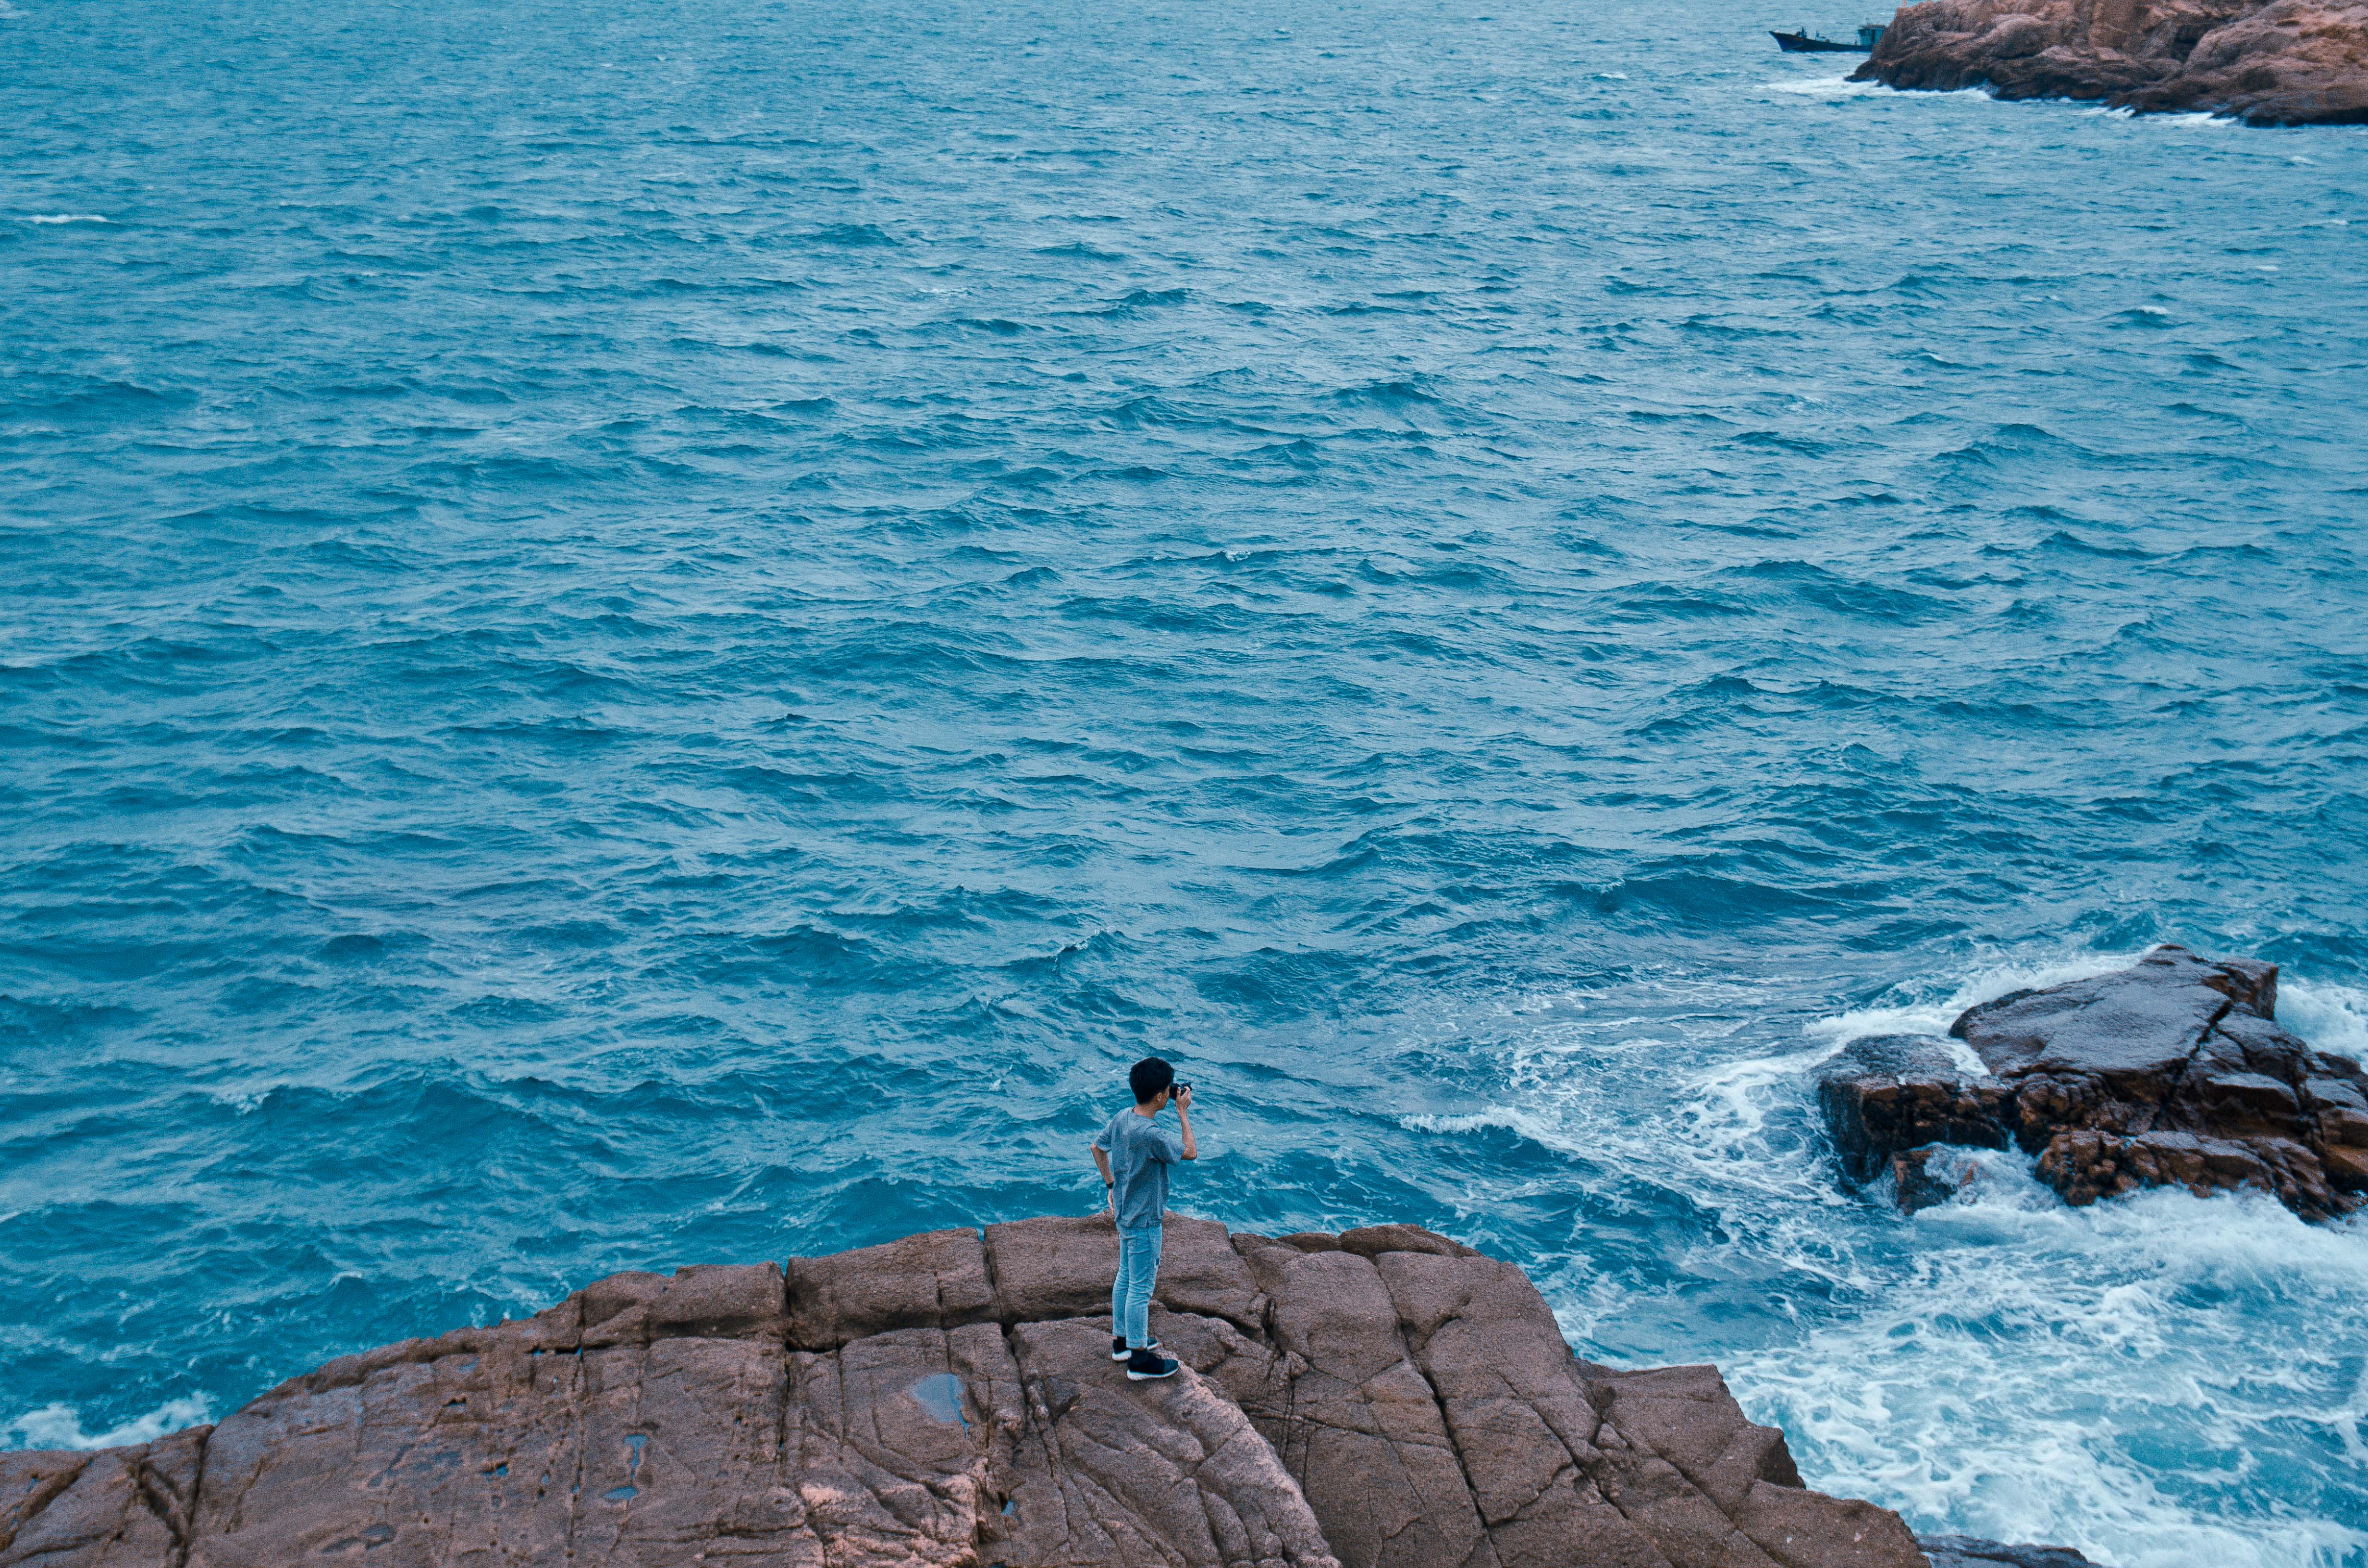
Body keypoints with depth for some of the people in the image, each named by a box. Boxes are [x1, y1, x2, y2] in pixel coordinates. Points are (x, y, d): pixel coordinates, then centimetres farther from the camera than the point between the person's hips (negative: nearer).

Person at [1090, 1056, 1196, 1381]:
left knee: (1126, 1278, 22)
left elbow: (1098, 1149, 12)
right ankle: (1139, 1359, 14)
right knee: (1141, 1288, 3)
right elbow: (1191, 1152, -17)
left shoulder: (1121, 1119, -4)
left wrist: (1111, 1184, 17)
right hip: (1144, 1221, -9)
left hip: (1125, 1214, 9)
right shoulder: (1152, 1134, -31)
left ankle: (1122, 1341, 37)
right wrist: (1183, 1113, -11)